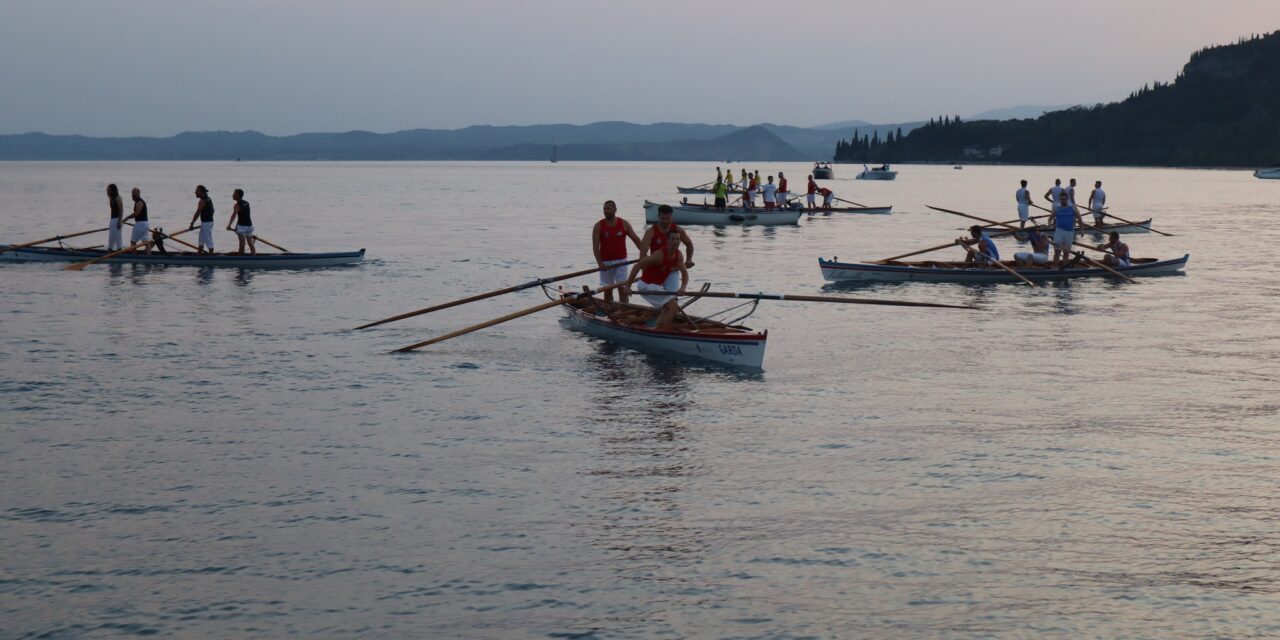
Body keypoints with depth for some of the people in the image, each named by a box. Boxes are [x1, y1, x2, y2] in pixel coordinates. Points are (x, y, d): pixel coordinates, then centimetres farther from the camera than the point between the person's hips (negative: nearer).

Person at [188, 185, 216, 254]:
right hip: (210, 221, 10)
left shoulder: (202, 201, -17)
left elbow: (197, 213, -18)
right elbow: (212, 210, 20)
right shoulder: (209, 199, 12)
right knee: (201, 240, 15)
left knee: (209, 241, -4)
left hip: (206, 223, -10)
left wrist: (192, 224, -13)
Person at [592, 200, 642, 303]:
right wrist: (600, 263, -20)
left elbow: (636, 240, 4)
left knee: (623, 289, -6)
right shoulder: (598, 226, -3)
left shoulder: (624, 224, 0)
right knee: (608, 290, 7)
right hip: (605, 263, 0)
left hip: (621, 261, 0)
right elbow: (595, 246, -8)